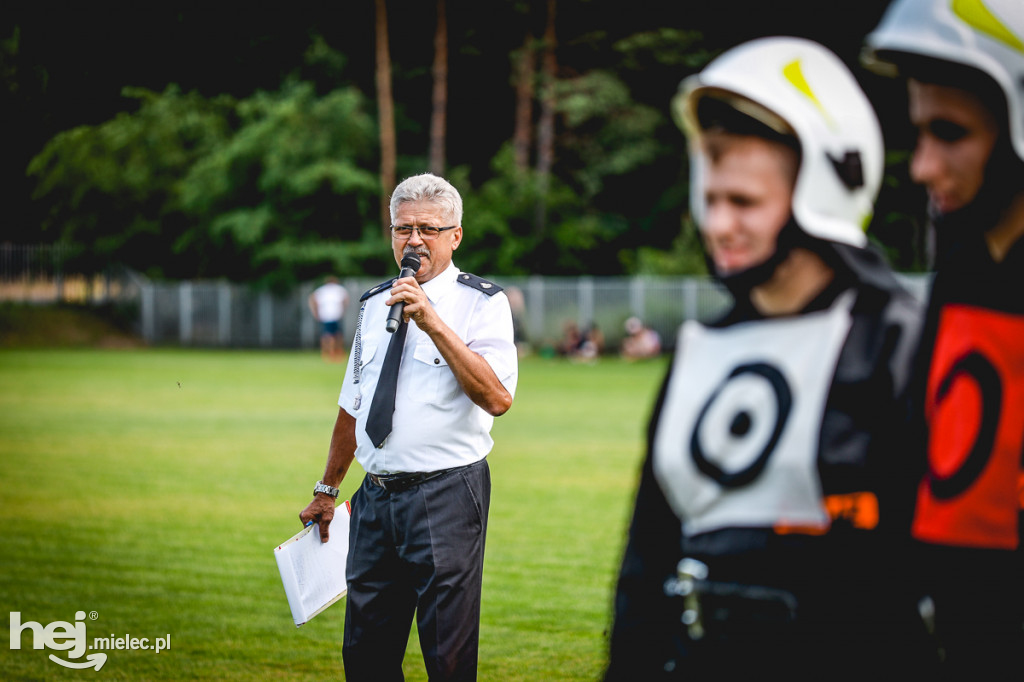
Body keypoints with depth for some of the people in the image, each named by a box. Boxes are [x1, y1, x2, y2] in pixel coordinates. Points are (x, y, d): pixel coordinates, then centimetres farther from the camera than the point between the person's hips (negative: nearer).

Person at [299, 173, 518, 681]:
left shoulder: (481, 303, -5)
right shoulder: (375, 305, 14)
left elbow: (497, 398, -20)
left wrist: (434, 323, -23)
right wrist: (327, 490, 25)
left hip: (446, 497, -6)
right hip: (377, 496, 6)